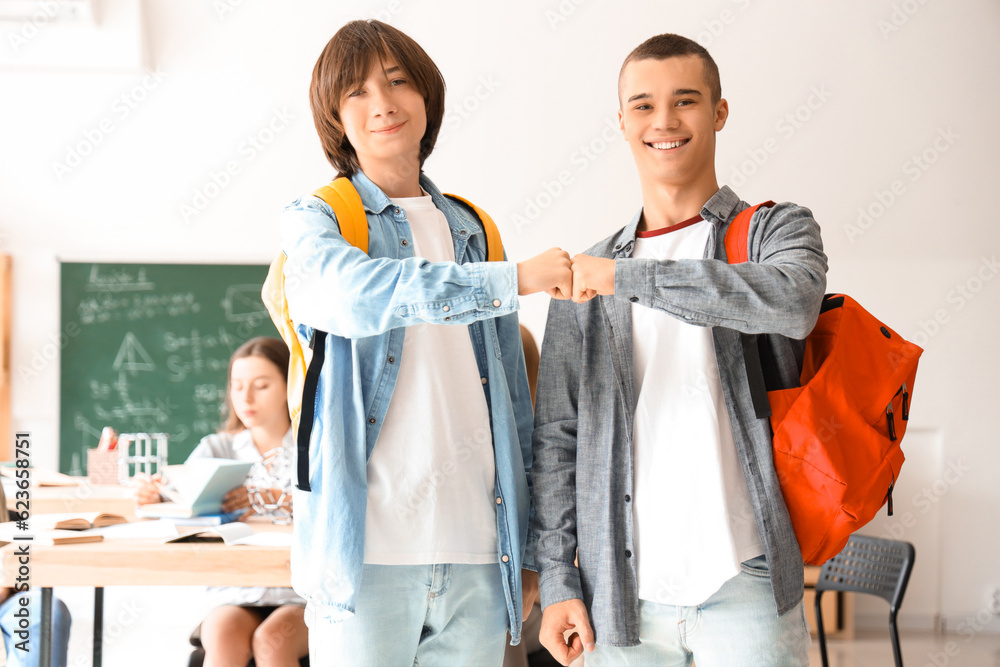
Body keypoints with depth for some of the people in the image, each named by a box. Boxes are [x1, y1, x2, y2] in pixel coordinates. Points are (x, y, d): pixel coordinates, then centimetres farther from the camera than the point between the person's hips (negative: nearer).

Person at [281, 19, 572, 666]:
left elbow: (513, 402, 17)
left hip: (478, 555, 4)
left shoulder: (472, 232, 17)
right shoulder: (314, 220, 4)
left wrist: (528, 547, 13)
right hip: (367, 550, -4)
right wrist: (512, 280, -27)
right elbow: (354, 294, -21)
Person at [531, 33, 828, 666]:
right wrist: (557, 578, 4)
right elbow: (556, 438, 11)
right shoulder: (584, 279, 12)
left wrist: (628, 275, -18)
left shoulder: (777, 230, 5)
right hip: (620, 589, 2)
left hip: (744, 585, -2)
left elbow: (793, 300, -20)